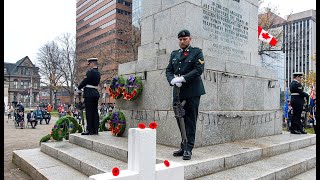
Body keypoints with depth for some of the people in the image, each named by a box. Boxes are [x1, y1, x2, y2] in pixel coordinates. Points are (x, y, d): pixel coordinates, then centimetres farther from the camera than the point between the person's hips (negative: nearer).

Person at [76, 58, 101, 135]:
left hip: (89, 94, -8)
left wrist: (78, 89, 4)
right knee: (95, 112, 9)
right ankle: (95, 130, 13)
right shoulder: (98, 73, 15)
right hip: (96, 93, 9)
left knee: (89, 112, -4)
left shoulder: (90, 72, -11)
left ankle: (90, 130, -1)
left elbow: (85, 81, -10)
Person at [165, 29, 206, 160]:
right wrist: (172, 80, -9)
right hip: (178, 92, 5)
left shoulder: (197, 52, 4)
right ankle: (184, 147, 20)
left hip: (192, 92, -4)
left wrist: (183, 78, -17)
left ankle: (188, 149, 6)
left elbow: (199, 69, -9)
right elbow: (168, 70, 13)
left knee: (190, 121, -1)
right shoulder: (174, 54, 19)